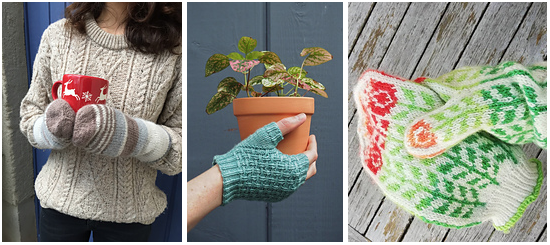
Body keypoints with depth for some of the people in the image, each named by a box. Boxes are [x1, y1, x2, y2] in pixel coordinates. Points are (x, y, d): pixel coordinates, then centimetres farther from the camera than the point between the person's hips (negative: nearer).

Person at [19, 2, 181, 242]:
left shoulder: (174, 47, -13)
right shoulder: (57, 34, -5)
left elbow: (180, 144, -10)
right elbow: (29, 114, 4)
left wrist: (132, 135, -28)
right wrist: (51, 129, -18)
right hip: (61, 197, 2)